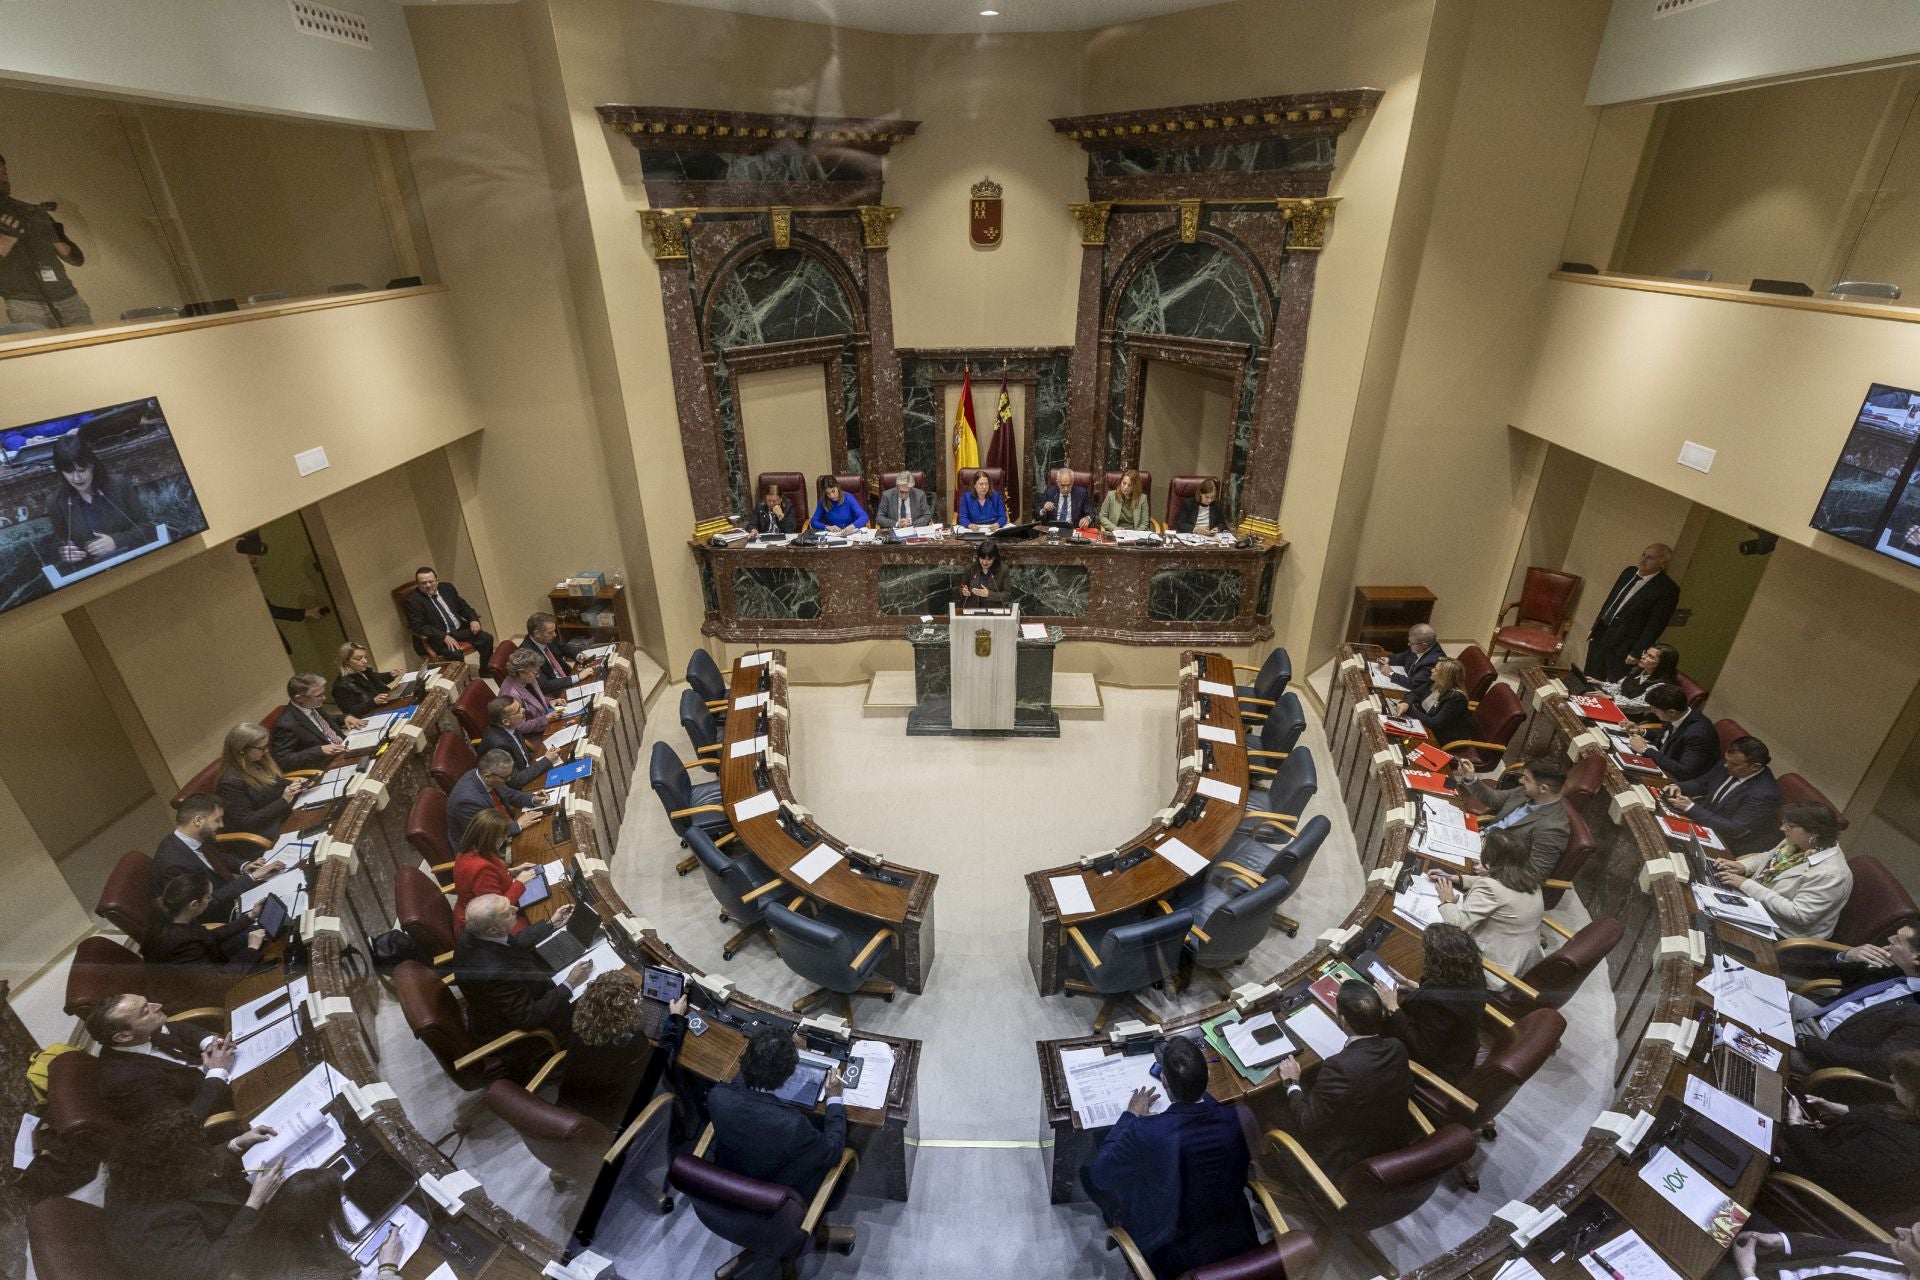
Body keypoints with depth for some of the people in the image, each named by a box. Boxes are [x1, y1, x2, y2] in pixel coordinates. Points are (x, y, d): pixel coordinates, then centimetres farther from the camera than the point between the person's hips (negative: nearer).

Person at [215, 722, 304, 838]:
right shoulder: (231, 782, -21)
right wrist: (284, 801, -23)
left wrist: (292, 784, -2)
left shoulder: (258, 761, 1)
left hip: (283, 816, 8)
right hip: (265, 834, -8)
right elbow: (246, 823, -20)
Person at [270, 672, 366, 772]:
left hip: (345, 751, 9)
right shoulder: (286, 724, -21)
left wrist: (345, 718, 4)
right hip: (330, 767, -9)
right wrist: (320, 750, -27)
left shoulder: (312, 706, 2)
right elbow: (281, 760, -22)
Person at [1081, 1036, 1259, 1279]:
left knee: (1089, 1173, 12)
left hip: (1172, 1255, -3)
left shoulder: (1143, 1132, -34)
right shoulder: (1241, 1119, -25)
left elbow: (1099, 1173, -14)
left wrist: (1131, 1116, -4)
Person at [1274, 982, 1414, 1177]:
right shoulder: (1397, 1049, -17)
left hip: (1348, 1166, -6)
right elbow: (1407, 1091, 5)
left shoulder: (1339, 1067, -35)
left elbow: (1307, 1123, -23)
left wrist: (1292, 1082, -7)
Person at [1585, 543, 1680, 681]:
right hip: (1600, 635, 6)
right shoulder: (1629, 571, 8)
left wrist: (1636, 653, -15)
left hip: (1623, 647, -6)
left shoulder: (1668, 589, -12)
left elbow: (1655, 625, -13)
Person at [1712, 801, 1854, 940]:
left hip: (1783, 936, -8)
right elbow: (1770, 857, 18)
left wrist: (1747, 885, -28)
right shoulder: (1798, 842, -2)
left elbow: (1798, 914, -29)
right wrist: (1742, 866, -2)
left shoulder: (1829, 874, -27)